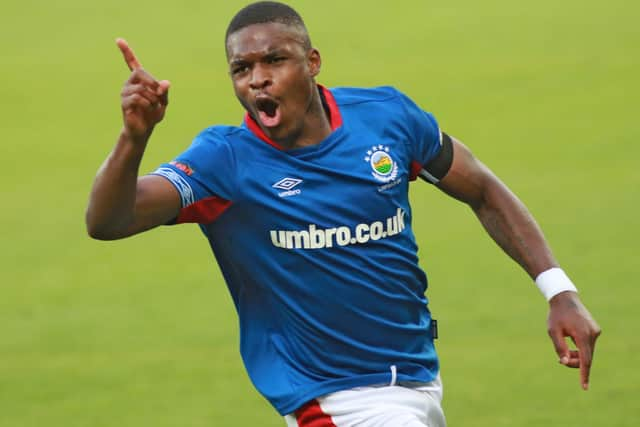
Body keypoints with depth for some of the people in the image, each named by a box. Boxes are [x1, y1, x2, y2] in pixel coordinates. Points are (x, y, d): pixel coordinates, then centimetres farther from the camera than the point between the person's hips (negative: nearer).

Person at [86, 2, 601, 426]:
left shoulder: (386, 115, -5)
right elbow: (106, 221, -27)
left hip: (419, 374, 5)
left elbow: (483, 191, 9)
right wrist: (134, 137, -46)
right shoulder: (225, 159, -14)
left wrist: (558, 290, 1)